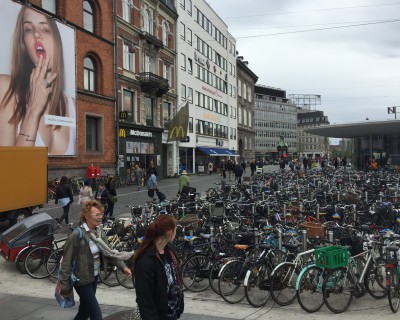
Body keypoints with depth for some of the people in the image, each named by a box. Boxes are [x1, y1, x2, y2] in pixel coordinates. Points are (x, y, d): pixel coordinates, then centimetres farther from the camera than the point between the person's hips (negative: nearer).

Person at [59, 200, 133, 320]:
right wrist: (65, 286, -15)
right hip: (82, 279, -7)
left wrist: (123, 266, -4)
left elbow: (109, 252, 6)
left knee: (85, 310, 22)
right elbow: (67, 261, -18)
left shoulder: (99, 231, -1)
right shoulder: (77, 235, -22)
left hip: (94, 277, 7)